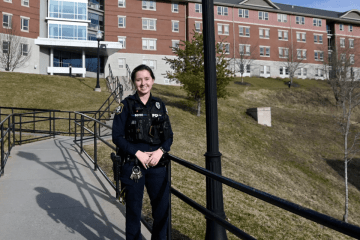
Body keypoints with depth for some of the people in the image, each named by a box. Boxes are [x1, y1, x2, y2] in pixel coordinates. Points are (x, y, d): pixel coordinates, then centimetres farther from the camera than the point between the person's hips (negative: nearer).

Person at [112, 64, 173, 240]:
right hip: (133, 164, -3)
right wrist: (138, 153, -14)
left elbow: (169, 135, 8)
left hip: (157, 163, 3)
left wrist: (160, 151, -10)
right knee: (134, 208, 9)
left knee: (162, 207, 7)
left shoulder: (159, 105, 7)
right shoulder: (127, 105, -3)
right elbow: (117, 136, -6)